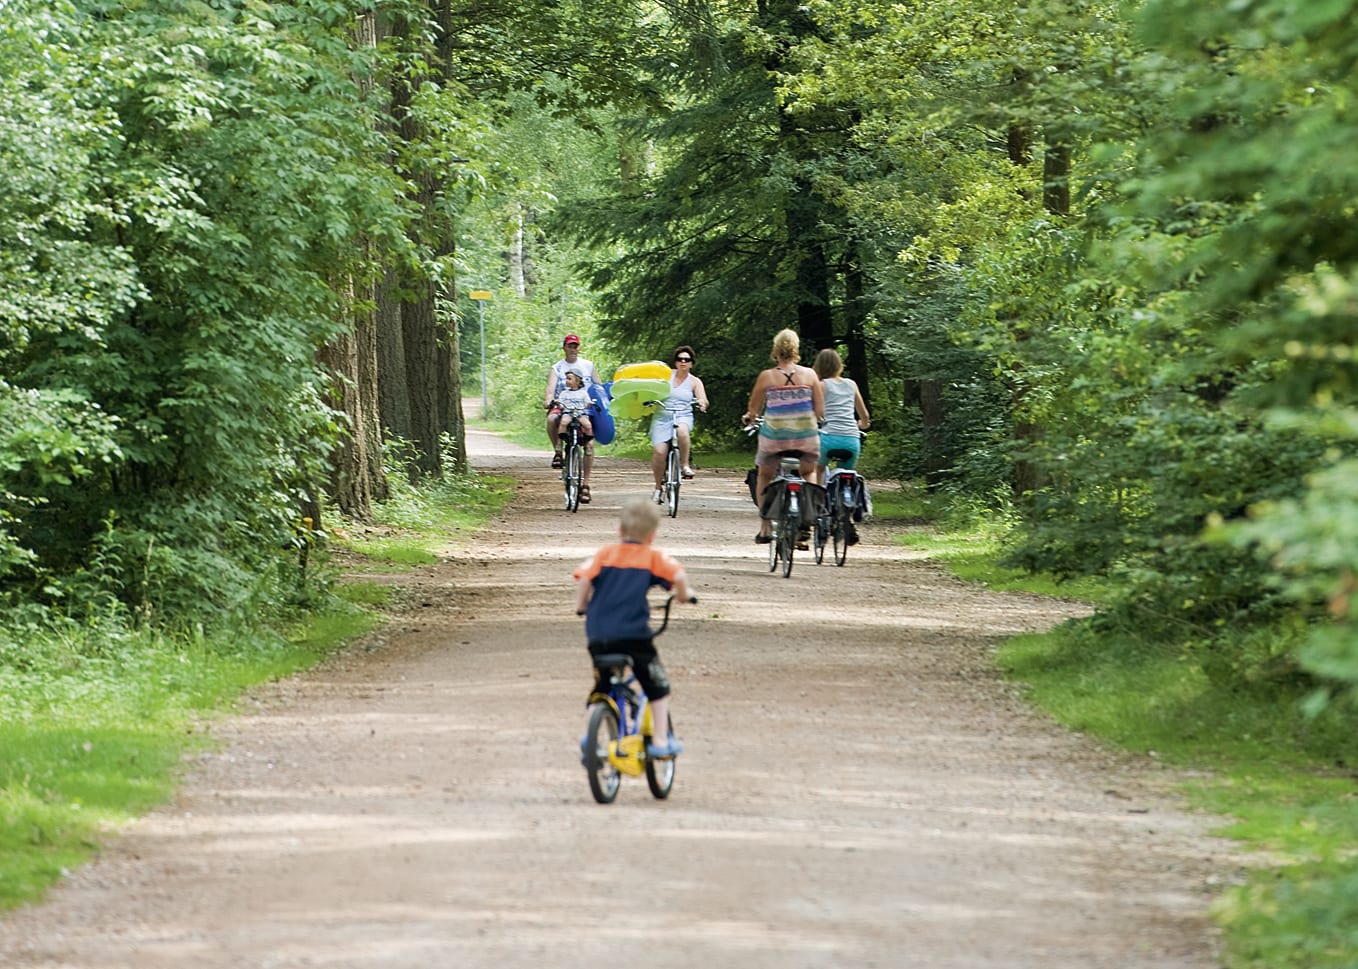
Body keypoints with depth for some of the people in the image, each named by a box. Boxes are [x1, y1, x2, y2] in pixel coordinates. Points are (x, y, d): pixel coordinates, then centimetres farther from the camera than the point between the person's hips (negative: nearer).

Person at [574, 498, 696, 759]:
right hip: (633, 634, -3)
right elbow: (677, 575, -10)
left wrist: (581, 606, 13)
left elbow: (583, 578, -3)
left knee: (601, 688, 21)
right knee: (658, 686, 14)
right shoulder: (653, 556, 5)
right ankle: (661, 741, 11)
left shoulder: (605, 553, 11)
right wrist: (684, 593, 9)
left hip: (598, 636, 3)